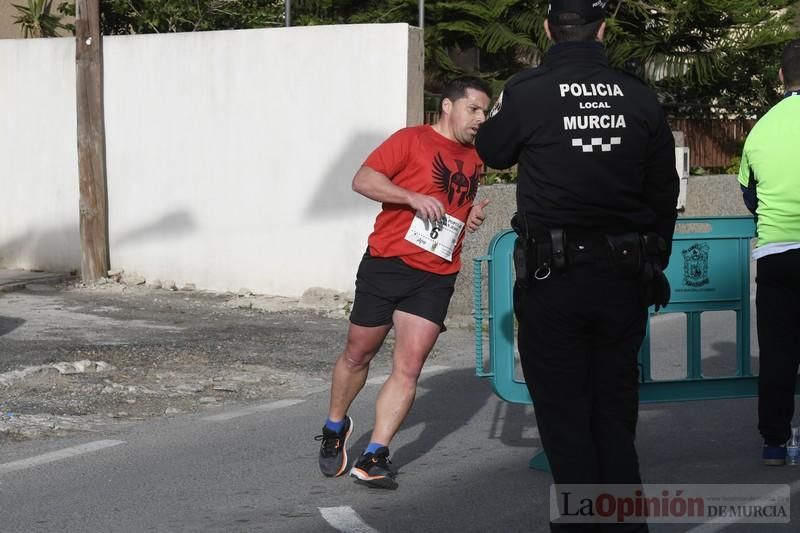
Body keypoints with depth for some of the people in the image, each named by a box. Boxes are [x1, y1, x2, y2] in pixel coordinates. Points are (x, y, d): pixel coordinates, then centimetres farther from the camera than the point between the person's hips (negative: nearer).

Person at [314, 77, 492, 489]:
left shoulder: (474, 160, 15)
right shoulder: (412, 140, -5)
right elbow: (363, 180, -13)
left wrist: (472, 217, 8)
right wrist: (413, 197, -23)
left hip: (435, 278, 4)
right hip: (386, 265, -4)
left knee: (408, 368, -7)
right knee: (358, 354, 10)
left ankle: (374, 457, -4)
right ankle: (335, 427, 34)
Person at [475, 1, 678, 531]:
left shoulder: (528, 92, -10)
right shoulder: (639, 97, 0)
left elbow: (492, 152, 10)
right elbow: (664, 193, 8)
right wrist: (654, 263, 21)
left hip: (552, 275, -3)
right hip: (625, 280, 3)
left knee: (564, 413, 5)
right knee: (615, 412, 13)